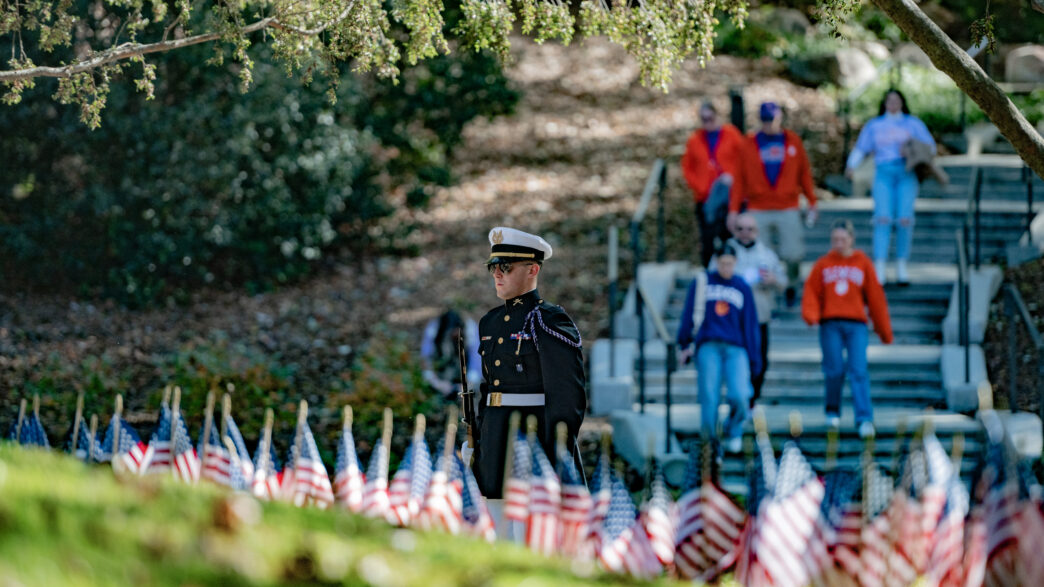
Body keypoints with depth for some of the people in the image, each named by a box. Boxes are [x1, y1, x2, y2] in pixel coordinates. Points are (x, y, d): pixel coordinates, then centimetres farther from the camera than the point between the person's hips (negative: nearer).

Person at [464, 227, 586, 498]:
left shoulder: (550, 321, -8)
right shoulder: (491, 322, 16)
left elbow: (568, 397, -14)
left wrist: (557, 457, -18)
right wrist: (474, 441, 17)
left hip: (536, 436, -8)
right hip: (496, 440, 8)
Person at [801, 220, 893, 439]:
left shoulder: (863, 263, 8)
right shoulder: (823, 264, 9)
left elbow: (875, 297, 9)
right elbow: (811, 291, 7)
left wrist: (884, 331, 10)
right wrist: (810, 314, -13)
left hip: (856, 325, -1)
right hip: (830, 324, 1)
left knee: (859, 370, -10)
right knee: (834, 370, 0)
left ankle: (864, 419, -15)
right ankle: (833, 411, 23)